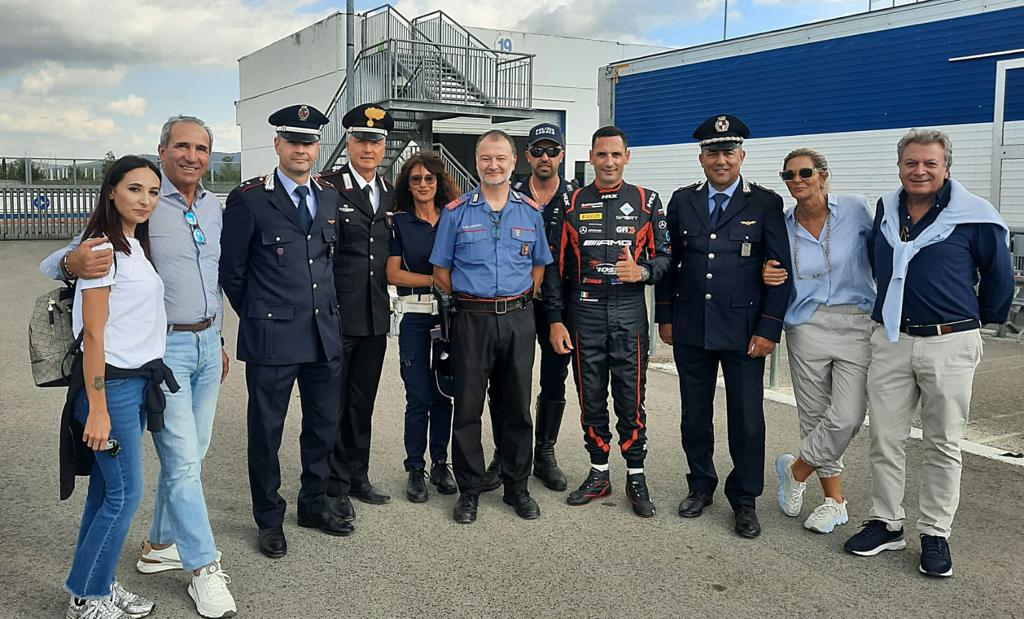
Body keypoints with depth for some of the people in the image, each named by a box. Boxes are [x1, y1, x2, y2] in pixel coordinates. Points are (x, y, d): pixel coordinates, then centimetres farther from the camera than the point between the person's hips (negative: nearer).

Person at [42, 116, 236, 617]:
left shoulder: (212, 206, 9)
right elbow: (54, 263, -11)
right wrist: (73, 263, -35)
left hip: (206, 342, 7)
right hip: (162, 346, -7)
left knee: (189, 456, 14)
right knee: (182, 460, -3)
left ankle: (161, 545, 31)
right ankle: (204, 570, 8)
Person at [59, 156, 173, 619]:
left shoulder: (136, 247, 12)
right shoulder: (103, 249, -14)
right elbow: (93, 334, -17)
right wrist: (98, 409, -19)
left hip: (137, 382, 8)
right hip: (110, 384, -8)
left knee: (107, 489, 15)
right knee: (126, 493, -1)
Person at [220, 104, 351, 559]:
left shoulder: (329, 198, 9)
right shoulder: (249, 199, -7)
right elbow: (231, 270, -2)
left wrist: (326, 307, 14)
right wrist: (256, 316, 5)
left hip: (325, 333, 5)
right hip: (272, 336, -5)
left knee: (323, 425, 15)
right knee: (266, 431, 7)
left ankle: (314, 505, 34)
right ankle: (269, 519, 24)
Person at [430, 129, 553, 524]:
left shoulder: (531, 211, 7)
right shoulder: (456, 212, 1)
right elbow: (440, 271, 6)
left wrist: (522, 299, 6)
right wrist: (468, 298, 3)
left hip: (518, 319, 2)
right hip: (471, 320, -2)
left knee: (518, 406, 8)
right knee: (467, 407, 3)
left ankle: (517, 487, 22)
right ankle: (469, 490, 16)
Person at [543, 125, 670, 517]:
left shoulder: (647, 202, 4)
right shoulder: (572, 204, 6)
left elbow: (664, 256, 5)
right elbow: (557, 267, 5)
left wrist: (642, 272, -18)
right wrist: (555, 321, 0)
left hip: (629, 312, -1)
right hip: (584, 313, 1)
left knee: (631, 398, 3)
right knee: (591, 398, 10)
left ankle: (636, 478, 17)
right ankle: (598, 474, 24)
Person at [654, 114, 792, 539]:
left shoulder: (766, 204, -2)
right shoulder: (682, 201, 7)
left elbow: (780, 270, -4)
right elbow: (668, 262, 10)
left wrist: (768, 329, -9)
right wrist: (664, 317, 6)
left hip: (744, 331, -2)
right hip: (690, 329, 3)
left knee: (747, 419, 3)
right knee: (694, 414, 12)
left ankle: (744, 500, 20)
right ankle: (700, 486, 30)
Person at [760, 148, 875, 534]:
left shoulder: (855, 209, -2)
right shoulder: (782, 227, 4)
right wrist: (768, 278, -9)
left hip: (857, 324, -2)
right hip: (806, 326, 2)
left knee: (847, 418, -12)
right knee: (814, 416, 7)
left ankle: (795, 469, 15)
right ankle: (834, 500, 25)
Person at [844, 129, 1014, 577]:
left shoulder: (974, 216, -8)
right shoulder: (887, 209, 6)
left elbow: (998, 277, 5)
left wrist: (981, 320, 15)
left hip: (949, 343, -4)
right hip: (890, 339, 4)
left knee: (943, 444, 6)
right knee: (884, 438, 7)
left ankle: (936, 535, 17)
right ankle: (886, 524, 20)